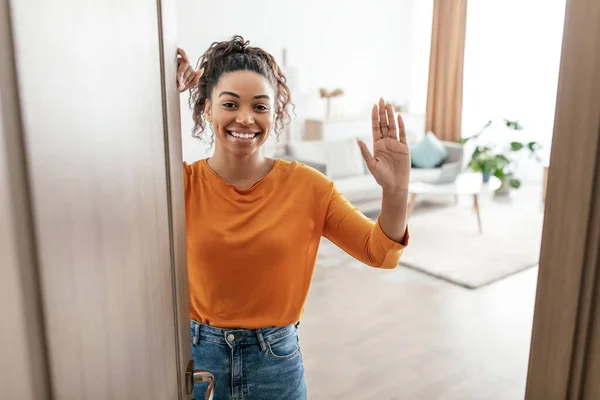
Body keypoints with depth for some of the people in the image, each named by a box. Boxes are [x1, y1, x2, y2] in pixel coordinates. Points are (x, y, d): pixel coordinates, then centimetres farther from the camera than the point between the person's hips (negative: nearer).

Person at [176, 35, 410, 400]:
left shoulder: (306, 184, -10)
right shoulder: (183, 182, -11)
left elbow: (381, 253, -7)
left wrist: (396, 191, -24)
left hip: (276, 358, 1)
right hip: (197, 355, 0)